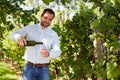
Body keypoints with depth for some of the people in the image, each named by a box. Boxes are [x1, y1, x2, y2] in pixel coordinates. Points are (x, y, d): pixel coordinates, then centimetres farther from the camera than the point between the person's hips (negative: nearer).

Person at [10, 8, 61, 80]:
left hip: (44, 69, 1)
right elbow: (13, 35, -4)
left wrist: (49, 54, -31)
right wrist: (18, 36, -30)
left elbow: (57, 52, -6)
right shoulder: (30, 28, 2)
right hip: (29, 68, 0)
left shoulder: (54, 34, 2)